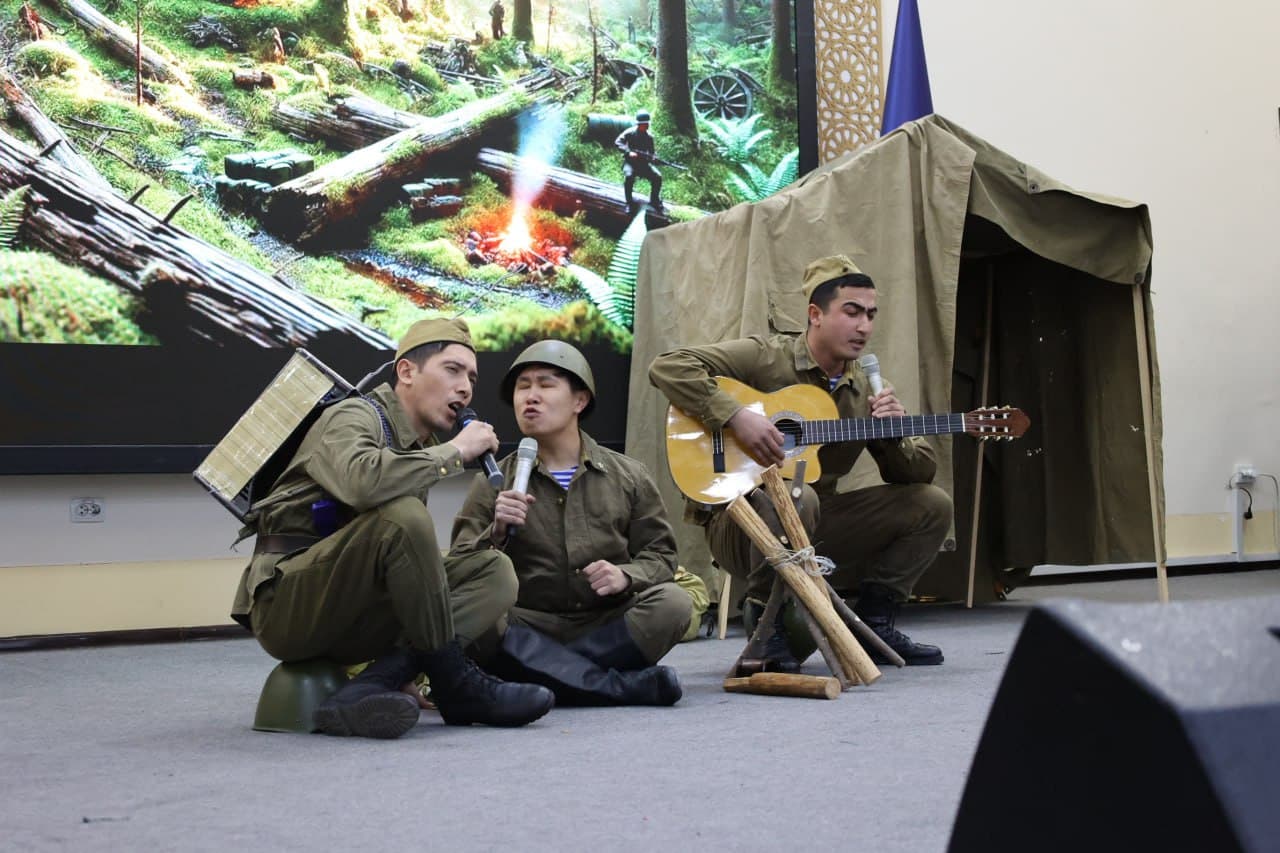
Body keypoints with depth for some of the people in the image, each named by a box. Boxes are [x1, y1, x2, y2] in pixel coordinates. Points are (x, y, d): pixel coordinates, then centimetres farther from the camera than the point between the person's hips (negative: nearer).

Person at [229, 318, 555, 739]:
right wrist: (454, 451, -20)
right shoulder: (354, 416, -7)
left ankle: (370, 688, -26)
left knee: (494, 572, -7)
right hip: (289, 605, -8)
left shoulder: (419, 447, 16)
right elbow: (361, 482, -33)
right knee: (400, 515, -31)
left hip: (351, 618, 8)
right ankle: (455, 685, -18)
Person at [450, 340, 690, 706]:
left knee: (673, 603, -28)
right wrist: (496, 533, -17)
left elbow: (659, 553, 11)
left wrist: (626, 576, -10)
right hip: (530, 627, -1)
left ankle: (544, 674, -26)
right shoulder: (495, 483, 9)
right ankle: (623, 685, -32)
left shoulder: (628, 476, 12)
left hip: (611, 626, 1)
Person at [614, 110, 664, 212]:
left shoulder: (649, 137, 7)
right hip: (630, 162, -4)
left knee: (657, 177, -18)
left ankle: (654, 201, 2)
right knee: (629, 176, -36)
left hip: (643, 163, 4)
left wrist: (651, 157, -14)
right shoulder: (630, 132, -5)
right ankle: (629, 203, -21)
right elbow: (617, 143, -12)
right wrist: (628, 152, -25)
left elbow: (652, 152, 12)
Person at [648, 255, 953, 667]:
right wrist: (736, 416, -29)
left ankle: (872, 624, 6)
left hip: (817, 527, 6)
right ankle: (766, 628, -19)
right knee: (794, 498, -40)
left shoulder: (868, 390, 8)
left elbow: (921, 473, 8)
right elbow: (667, 366, -20)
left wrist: (893, 436, -14)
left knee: (932, 504, -1)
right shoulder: (765, 357, -10)